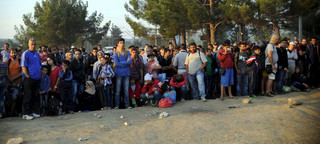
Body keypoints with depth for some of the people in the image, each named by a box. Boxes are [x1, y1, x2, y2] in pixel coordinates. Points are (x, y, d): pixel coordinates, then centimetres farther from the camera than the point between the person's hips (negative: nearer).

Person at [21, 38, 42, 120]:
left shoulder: (37, 54, 15)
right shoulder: (25, 54, -6)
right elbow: (23, 67, -12)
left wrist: (40, 76, 12)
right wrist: (28, 77, -15)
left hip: (37, 79, 7)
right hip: (29, 79, -7)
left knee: (34, 97, 12)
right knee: (27, 97, -3)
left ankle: (33, 112, 20)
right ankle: (25, 114, 2)